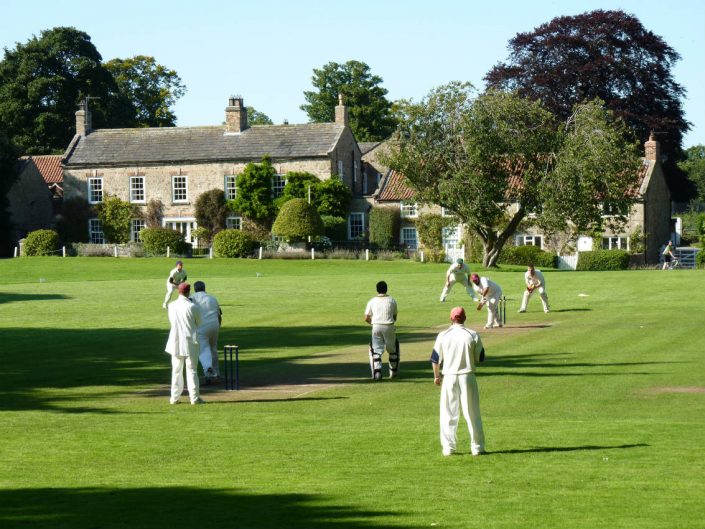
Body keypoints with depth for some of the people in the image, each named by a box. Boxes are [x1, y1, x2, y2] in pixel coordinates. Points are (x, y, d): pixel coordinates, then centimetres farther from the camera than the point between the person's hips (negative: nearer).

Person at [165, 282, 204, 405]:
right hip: (190, 342, -3)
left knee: (176, 370, 12)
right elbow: (198, 323, 0)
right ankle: (194, 398, 1)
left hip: (176, 341, 3)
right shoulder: (192, 307, -13)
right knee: (192, 370, 2)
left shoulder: (171, 306, -1)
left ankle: (174, 397, 13)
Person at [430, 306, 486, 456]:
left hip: (449, 378, 0)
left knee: (448, 414, 8)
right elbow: (480, 358, 1)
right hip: (467, 376, 0)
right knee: (472, 413, 7)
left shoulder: (443, 336, -3)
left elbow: (435, 359, 1)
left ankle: (448, 447, 6)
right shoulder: (473, 335, -5)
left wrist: (436, 376, 15)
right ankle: (477, 447, 10)